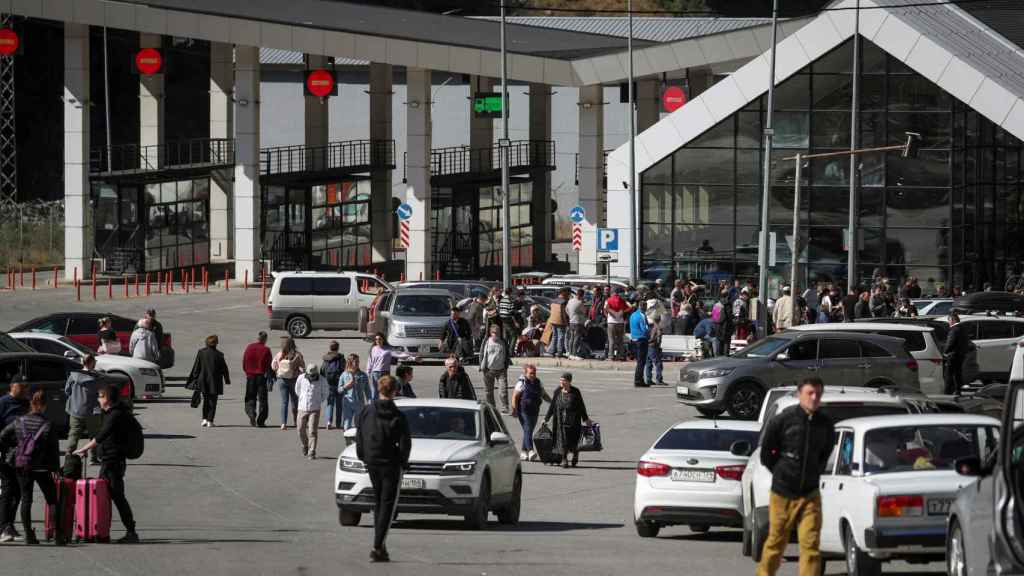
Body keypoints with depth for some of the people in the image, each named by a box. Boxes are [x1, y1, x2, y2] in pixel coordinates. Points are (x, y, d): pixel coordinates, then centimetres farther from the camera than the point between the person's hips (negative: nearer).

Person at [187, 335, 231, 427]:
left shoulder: (201, 352, -4)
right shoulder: (218, 354, -11)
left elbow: (196, 367, 0)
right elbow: (224, 368, -3)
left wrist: (194, 379, 8)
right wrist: (227, 380, 10)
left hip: (203, 381, 3)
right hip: (214, 381, -3)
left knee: (206, 400, 18)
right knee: (212, 401, 5)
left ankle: (205, 419, 11)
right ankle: (210, 421, 1)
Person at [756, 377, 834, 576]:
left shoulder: (825, 425, 2)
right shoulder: (783, 420, -9)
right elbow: (766, 453, 1)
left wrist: (813, 474, 12)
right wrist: (781, 473, 4)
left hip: (810, 494, 2)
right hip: (783, 493, -2)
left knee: (811, 544, -8)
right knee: (775, 543, 8)